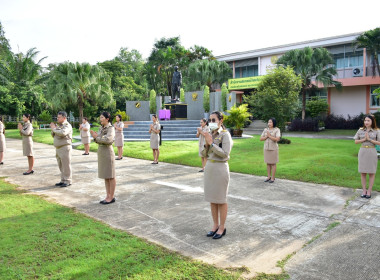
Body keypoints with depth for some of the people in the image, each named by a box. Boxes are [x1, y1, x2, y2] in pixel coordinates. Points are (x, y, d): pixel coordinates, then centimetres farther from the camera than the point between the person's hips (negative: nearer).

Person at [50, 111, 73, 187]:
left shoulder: (67, 125, -10)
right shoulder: (58, 125, 17)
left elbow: (62, 133, -29)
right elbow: (53, 135, 21)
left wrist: (54, 129, -13)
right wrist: (53, 129, 3)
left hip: (65, 148, -9)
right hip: (58, 148, 9)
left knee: (66, 165, -4)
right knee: (61, 166, 13)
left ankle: (68, 181, 4)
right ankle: (63, 180, 22)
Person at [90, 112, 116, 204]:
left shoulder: (111, 128, -12)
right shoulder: (101, 128, 11)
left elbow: (108, 140, -27)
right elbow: (97, 140, 12)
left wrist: (97, 138, -15)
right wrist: (95, 137, -9)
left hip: (108, 152, -8)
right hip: (100, 152, 8)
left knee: (110, 176, 1)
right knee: (105, 176, 12)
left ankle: (112, 197, 10)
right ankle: (108, 196, 21)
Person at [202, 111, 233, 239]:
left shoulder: (225, 135, -11)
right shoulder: (211, 135, 8)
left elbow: (225, 154, -20)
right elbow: (204, 154, 9)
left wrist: (211, 143, -20)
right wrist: (206, 144, -9)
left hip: (220, 168, -7)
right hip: (209, 167, 7)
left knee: (221, 200, 3)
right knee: (212, 199, 13)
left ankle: (222, 228, 17)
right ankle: (215, 225, 26)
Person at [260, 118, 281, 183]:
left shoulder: (277, 130, -8)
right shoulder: (265, 130, 6)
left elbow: (277, 139, -20)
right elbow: (261, 139, 2)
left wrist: (269, 136, -17)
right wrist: (267, 136, -13)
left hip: (273, 148, -5)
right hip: (266, 148, 5)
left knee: (273, 163, 3)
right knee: (268, 163, 10)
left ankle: (272, 178, 10)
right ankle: (269, 177, 20)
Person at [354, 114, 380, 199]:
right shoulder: (360, 130, 4)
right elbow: (356, 141, 7)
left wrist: (369, 139, -15)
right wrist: (364, 139, -9)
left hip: (372, 152, -2)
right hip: (362, 152, 2)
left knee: (371, 173, 6)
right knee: (363, 172, 6)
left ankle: (369, 191, 16)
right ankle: (364, 190, 16)